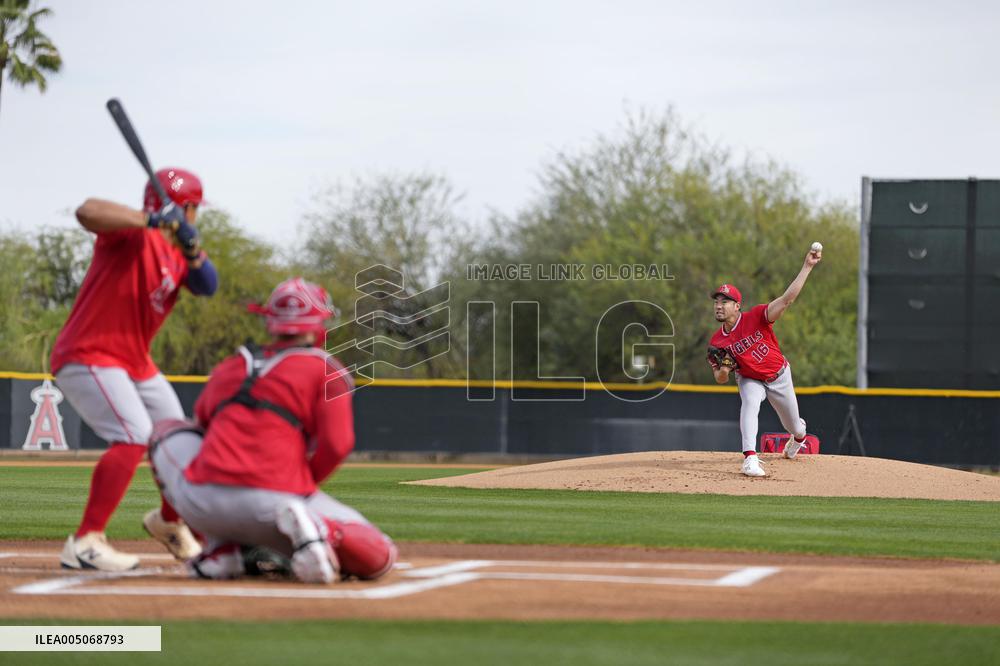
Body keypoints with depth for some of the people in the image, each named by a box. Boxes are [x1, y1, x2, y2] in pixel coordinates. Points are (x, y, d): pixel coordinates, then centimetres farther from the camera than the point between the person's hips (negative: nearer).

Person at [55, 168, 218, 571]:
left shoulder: (174, 251, 11)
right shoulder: (133, 233, -16)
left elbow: (207, 286, -2)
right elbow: (87, 212, -35)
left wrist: (192, 252, -21)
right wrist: (153, 219, -42)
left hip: (136, 363, 10)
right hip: (88, 357, -10)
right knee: (134, 437, -27)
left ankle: (169, 522, 44)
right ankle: (85, 543, -30)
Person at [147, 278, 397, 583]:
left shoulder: (229, 366, 23)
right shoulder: (326, 369, 9)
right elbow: (336, 444, -4)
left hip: (202, 507, 3)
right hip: (278, 498, -3)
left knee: (167, 431, 34)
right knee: (379, 556, 11)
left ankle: (221, 549, 14)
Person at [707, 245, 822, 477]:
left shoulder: (756, 317, -29)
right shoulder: (717, 342, -19)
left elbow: (787, 299, -39)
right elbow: (720, 379, -8)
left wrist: (807, 266, -49)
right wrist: (723, 371, -34)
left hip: (779, 376, 0)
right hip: (750, 379, 0)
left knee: (794, 426, 17)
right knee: (750, 403, -34)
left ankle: (799, 436, 56)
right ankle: (750, 458, -35)